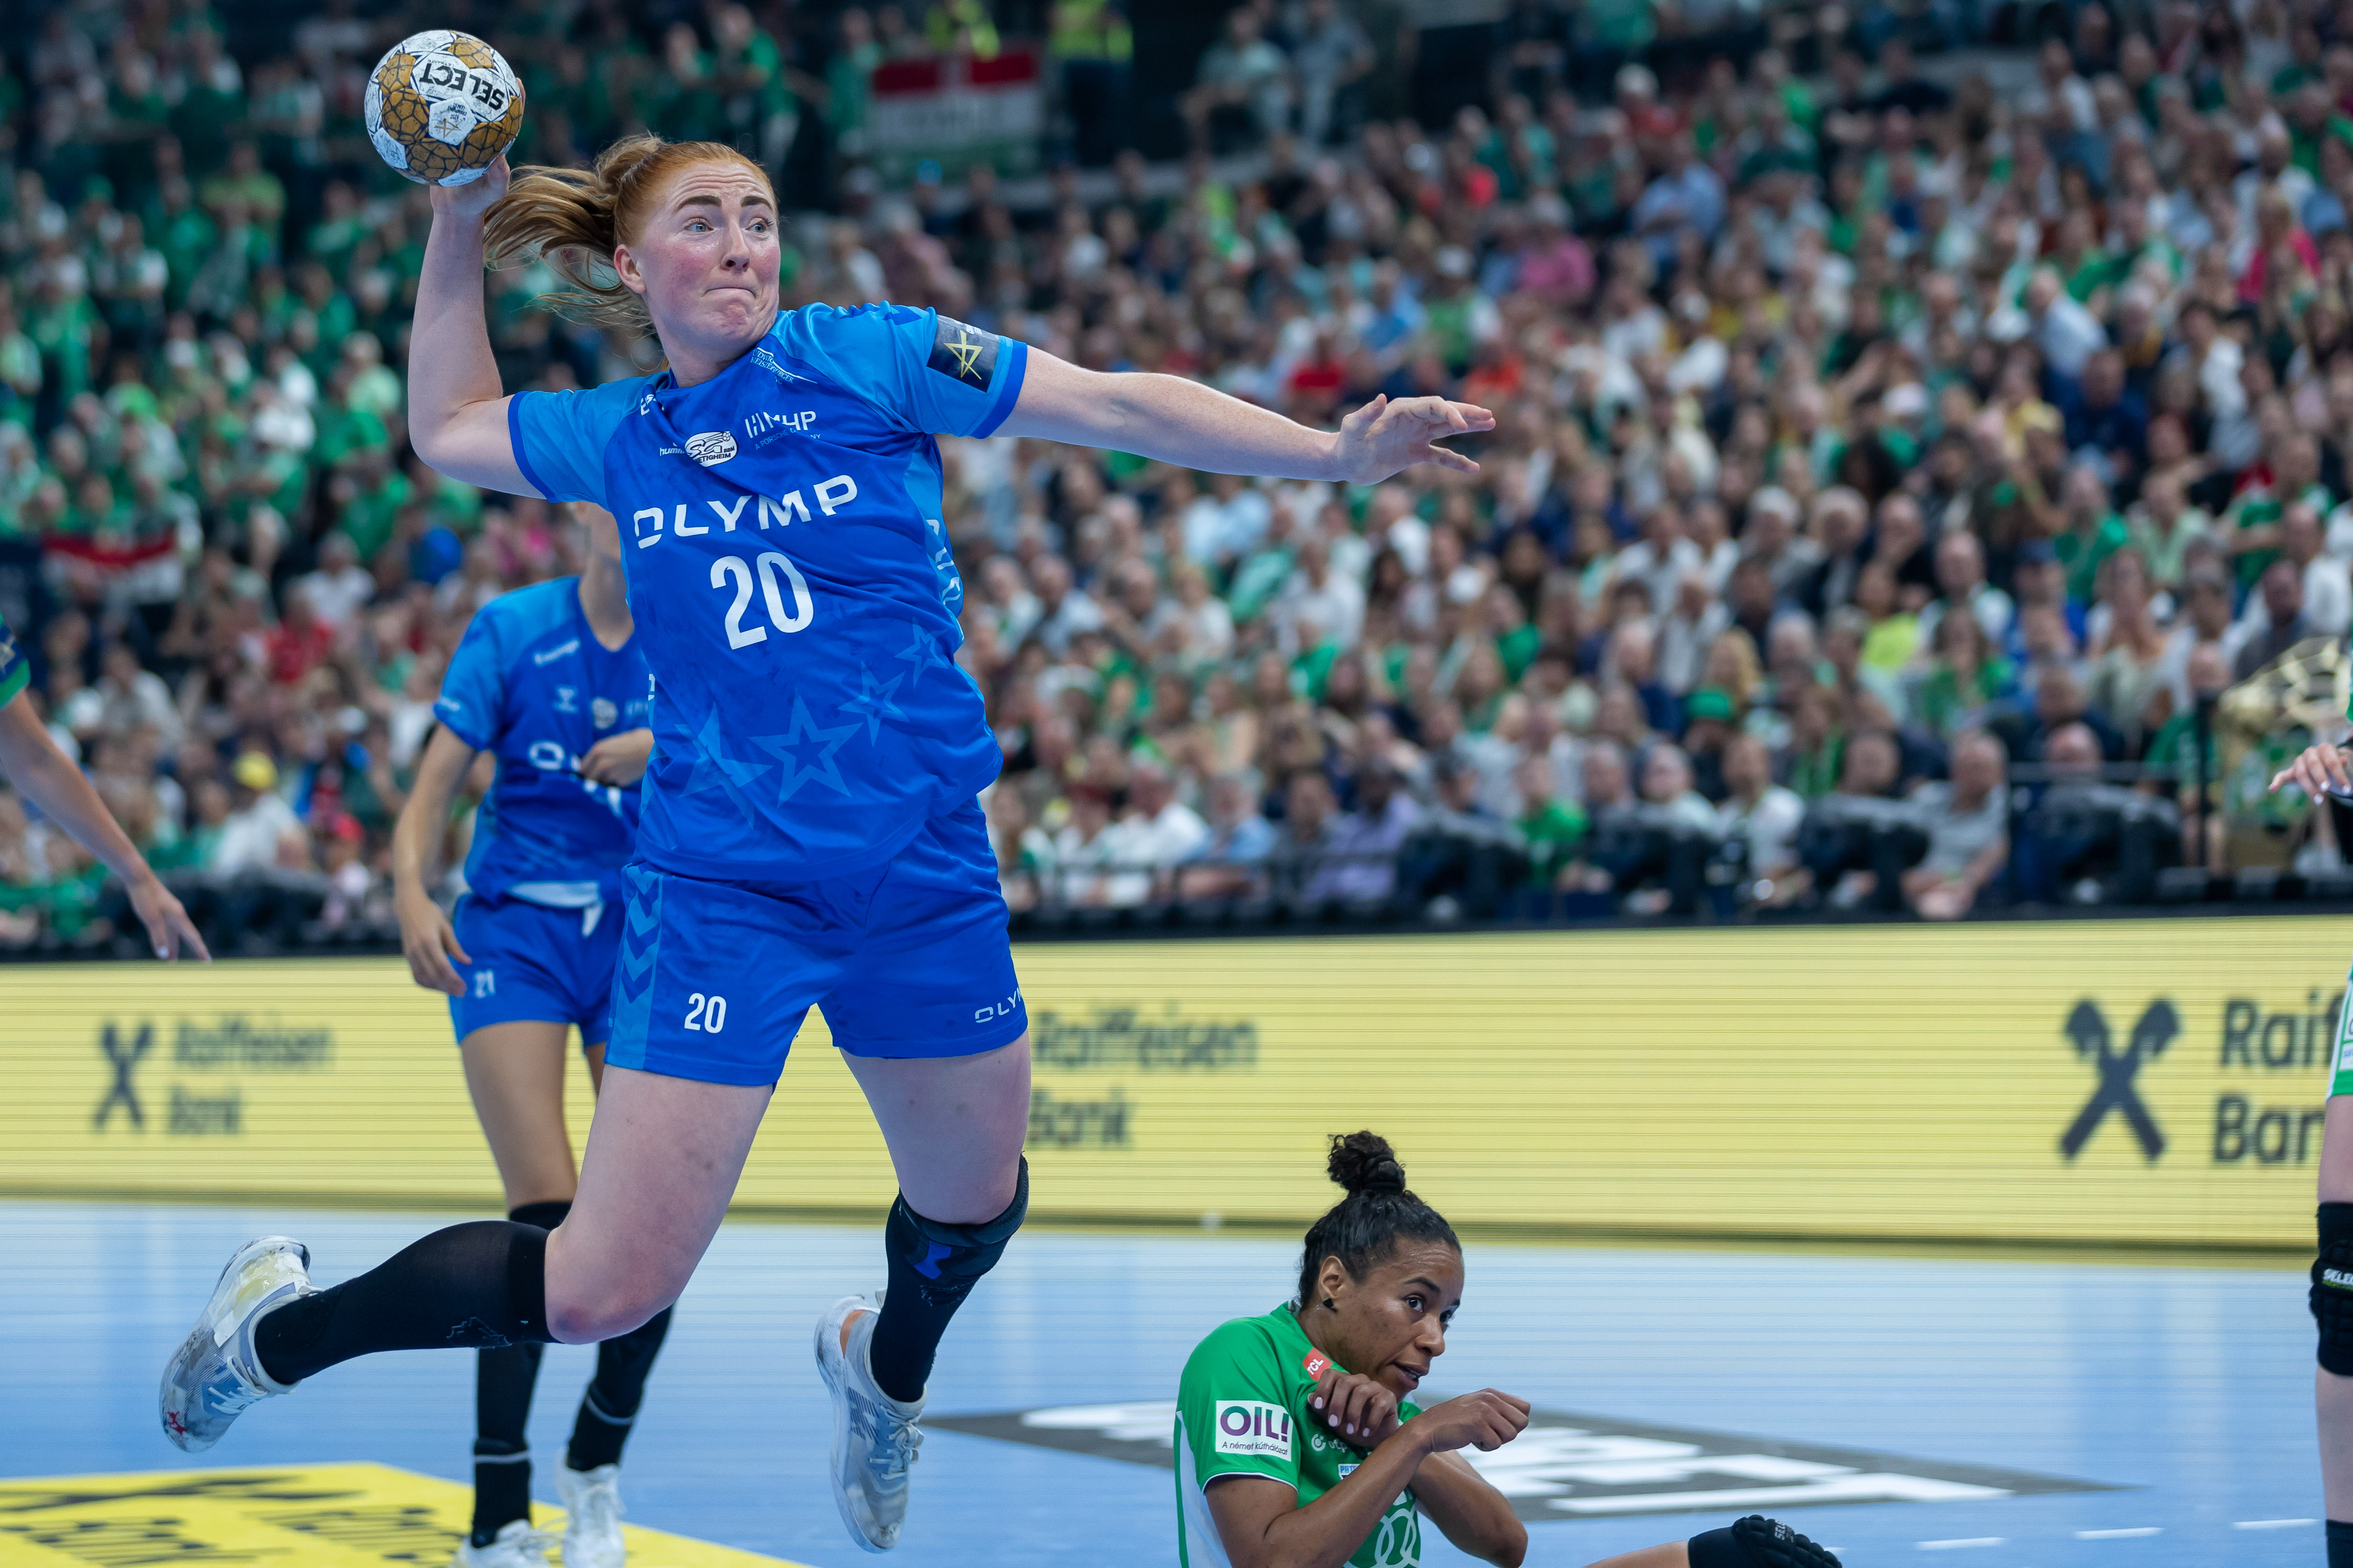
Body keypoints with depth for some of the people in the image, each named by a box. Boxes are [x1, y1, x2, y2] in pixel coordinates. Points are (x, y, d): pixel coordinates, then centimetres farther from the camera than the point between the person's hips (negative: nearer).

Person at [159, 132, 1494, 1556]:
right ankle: (279, 1329, 12)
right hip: (723, 888, -1)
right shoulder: (619, 436, 5)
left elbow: (1119, 407, -5)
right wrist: (458, 234, 13)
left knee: (975, 1197, 20)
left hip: (927, 875, 2)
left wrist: (1334, 455, -11)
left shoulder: (867, 358, -1)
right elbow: (447, 428, 23)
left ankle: (885, 1364, 55)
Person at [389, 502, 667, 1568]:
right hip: (515, 932, -2)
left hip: (646, 938, 2)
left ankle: (597, 1467, 20)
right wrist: (412, 894, -20)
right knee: (545, 1213, -16)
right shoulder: (514, 630, 0)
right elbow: (435, 783, -3)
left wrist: (665, 749, -32)